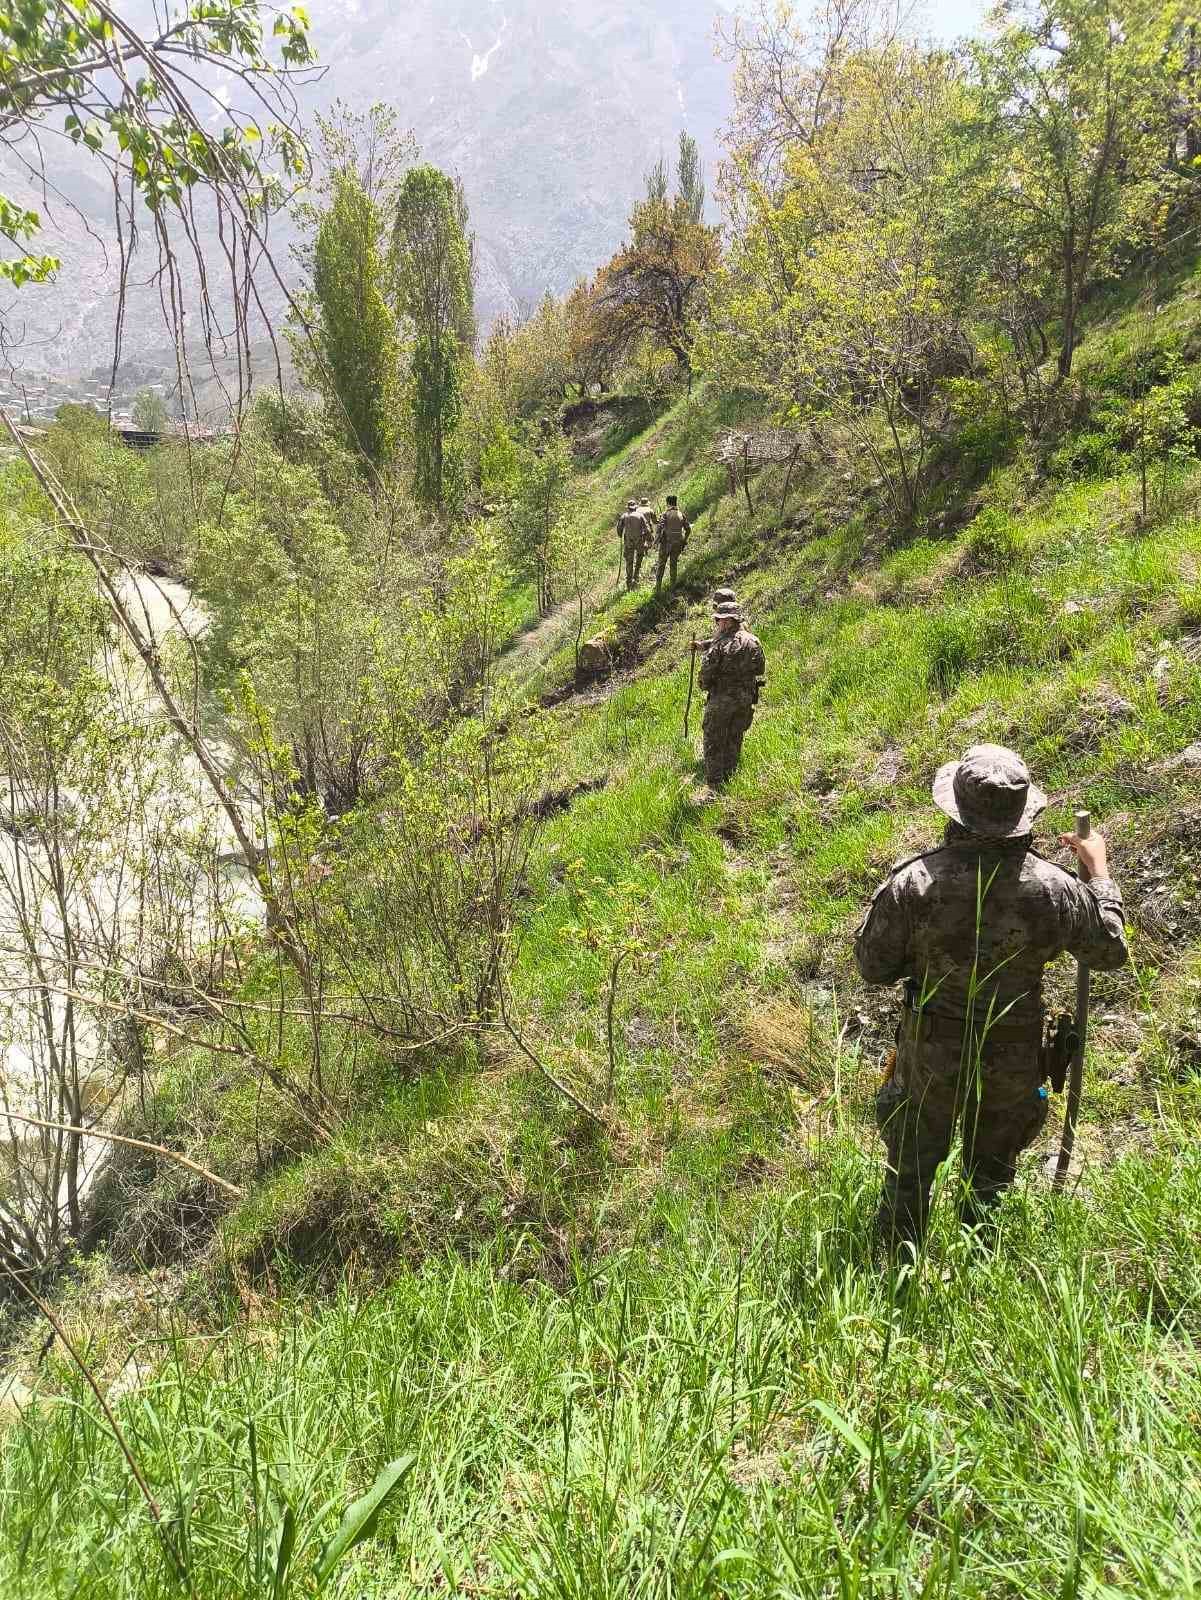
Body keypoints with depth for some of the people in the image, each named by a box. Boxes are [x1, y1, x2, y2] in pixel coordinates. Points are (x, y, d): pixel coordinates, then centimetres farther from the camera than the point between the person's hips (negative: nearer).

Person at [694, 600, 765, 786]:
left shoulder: (719, 646, -17)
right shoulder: (753, 642, 0)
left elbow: (706, 673, -14)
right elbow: (760, 669, 11)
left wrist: (705, 687, 8)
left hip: (721, 699, -5)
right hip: (746, 699, 5)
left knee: (714, 741, 5)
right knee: (734, 739, 17)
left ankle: (714, 783, 4)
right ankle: (730, 776, 24)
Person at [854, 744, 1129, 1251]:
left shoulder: (912, 883, -24)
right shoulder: (1054, 889, -20)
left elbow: (873, 966, -13)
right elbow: (1110, 951, -2)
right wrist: (1099, 870, 10)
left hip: (931, 1058, -1)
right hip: (1014, 1062, 1)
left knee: (909, 1173, 20)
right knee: (991, 1176, 25)